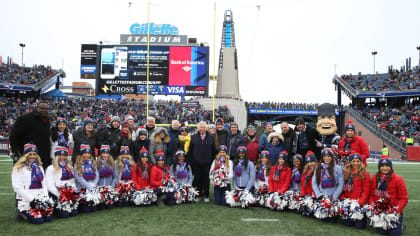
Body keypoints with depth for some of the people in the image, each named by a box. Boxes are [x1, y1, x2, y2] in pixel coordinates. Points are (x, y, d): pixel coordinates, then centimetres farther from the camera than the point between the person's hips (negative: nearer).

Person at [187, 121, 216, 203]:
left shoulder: (211, 138, 7)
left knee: (206, 179, 2)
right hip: (196, 163, 1)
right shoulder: (193, 137, 7)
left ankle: (206, 196, 13)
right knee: (197, 179, 5)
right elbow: (190, 150, 8)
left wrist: (213, 161, 4)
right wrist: (190, 161, 3)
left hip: (207, 163, 0)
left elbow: (214, 151, 9)